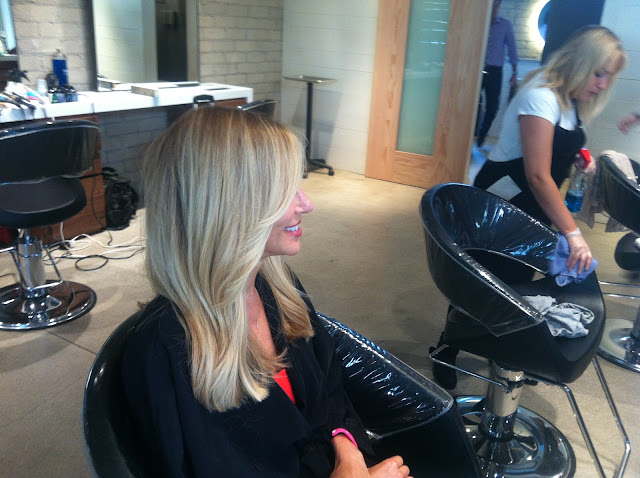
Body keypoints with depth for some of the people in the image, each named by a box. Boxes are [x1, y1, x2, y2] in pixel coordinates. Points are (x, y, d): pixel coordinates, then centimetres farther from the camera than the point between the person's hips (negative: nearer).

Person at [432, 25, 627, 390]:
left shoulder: (571, 102, 8)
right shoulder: (541, 96, -21)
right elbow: (538, 175, -27)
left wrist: (578, 159, 1)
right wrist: (572, 232, -27)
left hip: (533, 210, 9)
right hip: (500, 203, -9)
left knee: (518, 282, 16)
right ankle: (447, 353, 19)